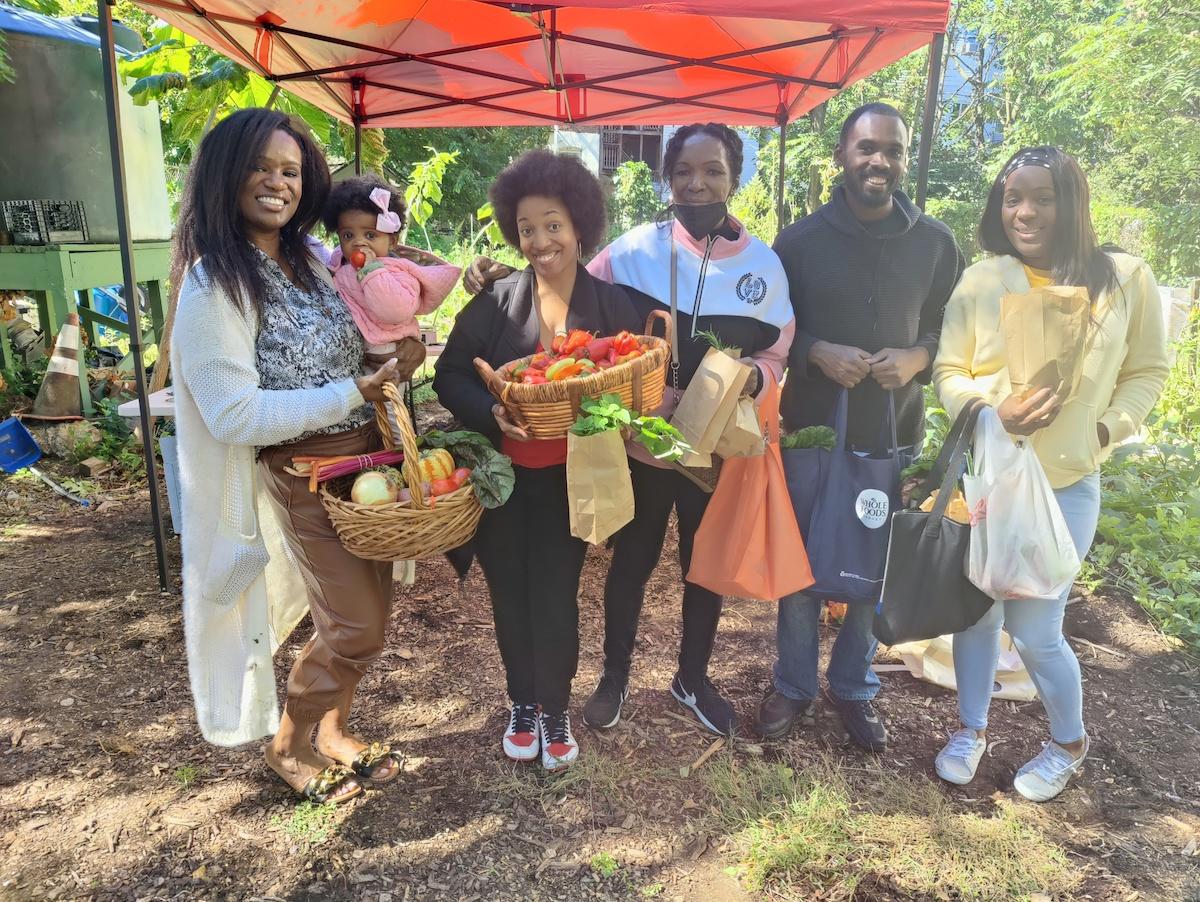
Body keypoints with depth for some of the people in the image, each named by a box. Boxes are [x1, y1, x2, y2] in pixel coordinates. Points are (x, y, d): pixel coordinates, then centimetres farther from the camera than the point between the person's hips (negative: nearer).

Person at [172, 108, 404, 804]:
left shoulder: (309, 257, 8)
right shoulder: (216, 285, -16)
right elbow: (235, 414, -21)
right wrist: (354, 394, -23)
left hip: (367, 452, 7)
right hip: (305, 472, -7)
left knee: (368, 611, 14)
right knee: (355, 627, -1)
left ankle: (333, 730, 36)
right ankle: (288, 746, 26)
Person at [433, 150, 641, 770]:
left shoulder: (612, 306, -2)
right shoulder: (494, 302, -4)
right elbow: (449, 377, -4)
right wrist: (492, 411, -22)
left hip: (568, 477, -1)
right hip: (502, 476, 1)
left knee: (556, 594, 4)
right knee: (511, 593, 13)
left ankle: (555, 710, 27)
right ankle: (523, 703, 34)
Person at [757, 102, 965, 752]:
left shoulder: (935, 243, 2)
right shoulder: (800, 239, -2)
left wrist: (918, 356, -12)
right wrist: (818, 352, -16)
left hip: (892, 434, 1)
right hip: (811, 430, -1)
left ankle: (855, 687, 33)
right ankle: (792, 685, 29)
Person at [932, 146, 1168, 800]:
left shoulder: (1125, 279, -2)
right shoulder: (979, 282, -1)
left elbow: (1147, 372, 7)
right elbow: (948, 372, 1)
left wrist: (1104, 432, -6)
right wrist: (993, 413, -17)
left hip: (1066, 484, -1)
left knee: (1035, 630, 2)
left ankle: (1068, 742, 33)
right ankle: (972, 728, 36)